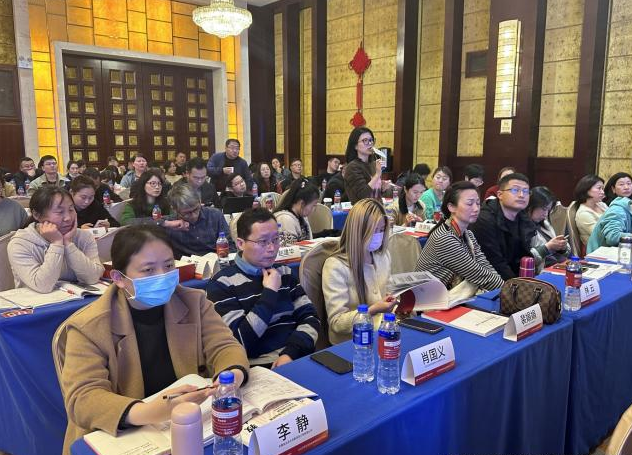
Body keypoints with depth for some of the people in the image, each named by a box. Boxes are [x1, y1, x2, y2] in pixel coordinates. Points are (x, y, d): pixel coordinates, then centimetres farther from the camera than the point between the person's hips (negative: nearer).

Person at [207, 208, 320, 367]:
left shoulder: (284, 272, 12)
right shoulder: (222, 283, -4)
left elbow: (310, 317, 6)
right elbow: (238, 341, -13)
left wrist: (291, 352, -11)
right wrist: (270, 292, -10)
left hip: (299, 360, 5)